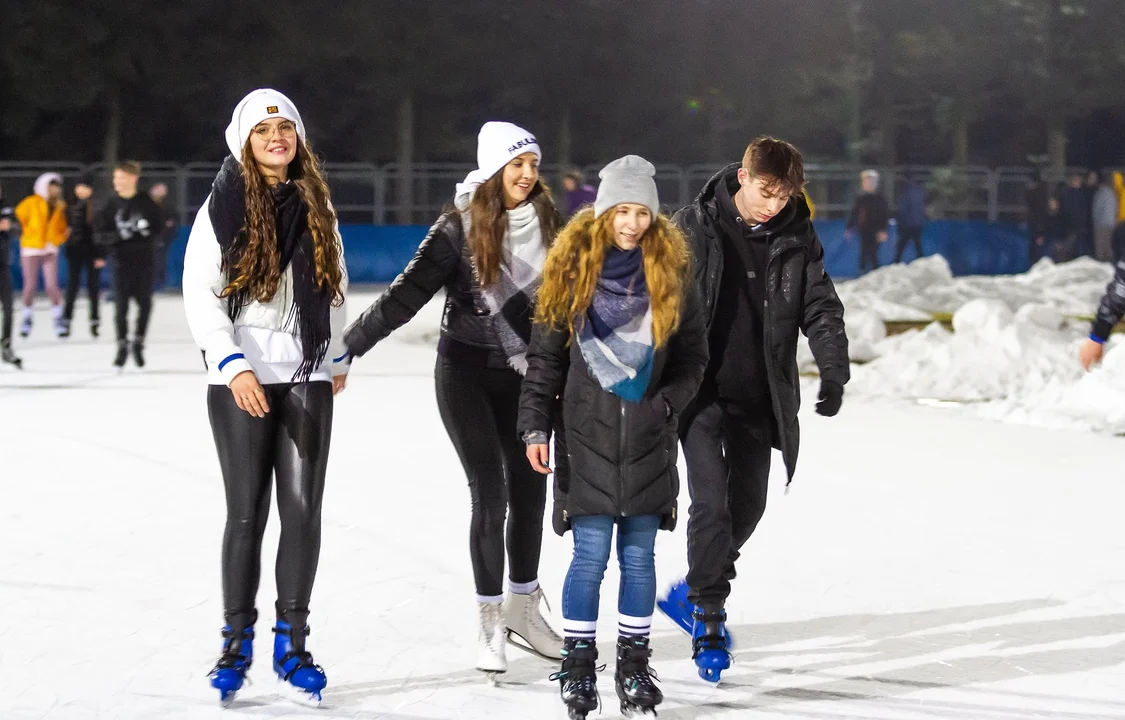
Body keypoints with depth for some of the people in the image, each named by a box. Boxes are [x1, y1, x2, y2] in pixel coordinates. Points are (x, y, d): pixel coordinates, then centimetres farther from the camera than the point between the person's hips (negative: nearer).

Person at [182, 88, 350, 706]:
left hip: (307, 377, 4)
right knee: (246, 512, -1)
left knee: (303, 510, 1)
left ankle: (291, 644, 9)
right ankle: (237, 642, 10)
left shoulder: (316, 204, 9)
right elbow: (199, 293, -10)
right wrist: (232, 365, -19)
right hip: (242, 379, -3)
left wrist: (339, 356, 20)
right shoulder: (224, 205, -5)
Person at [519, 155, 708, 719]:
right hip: (588, 435, -2)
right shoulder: (573, 270, -1)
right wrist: (535, 426, -3)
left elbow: (693, 359, 9)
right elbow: (545, 356, 2)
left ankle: (634, 665, 17)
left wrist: (667, 401, -7)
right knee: (591, 555, -3)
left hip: (648, 440, 2)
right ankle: (578, 665, 9)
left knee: (638, 556, 7)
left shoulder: (670, 274, 3)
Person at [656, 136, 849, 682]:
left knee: (747, 503, 12)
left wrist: (833, 370, -10)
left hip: (759, 398, 4)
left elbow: (820, 308, 4)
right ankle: (709, 617, 0)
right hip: (702, 391, -4)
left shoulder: (797, 239, 1)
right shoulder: (694, 229, -8)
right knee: (710, 501, -12)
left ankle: (697, 590, 34)